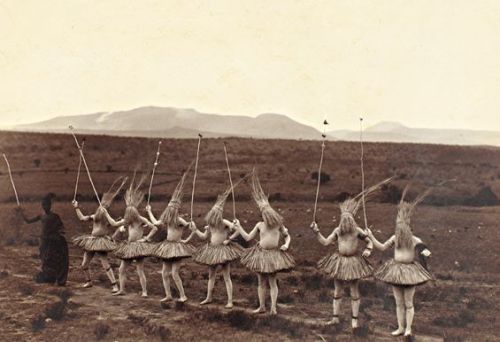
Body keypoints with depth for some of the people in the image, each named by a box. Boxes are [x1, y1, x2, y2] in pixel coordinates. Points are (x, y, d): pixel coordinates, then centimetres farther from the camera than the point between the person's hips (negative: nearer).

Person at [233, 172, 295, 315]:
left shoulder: (278, 224, -3)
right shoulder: (259, 225, -1)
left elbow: (287, 236, 8)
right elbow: (247, 237, 2)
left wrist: (286, 244, -11)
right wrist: (238, 226, -1)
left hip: (274, 254, -2)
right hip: (261, 254, 2)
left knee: (272, 281, 0)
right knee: (261, 282, 10)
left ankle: (273, 307, 4)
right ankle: (262, 306, 21)